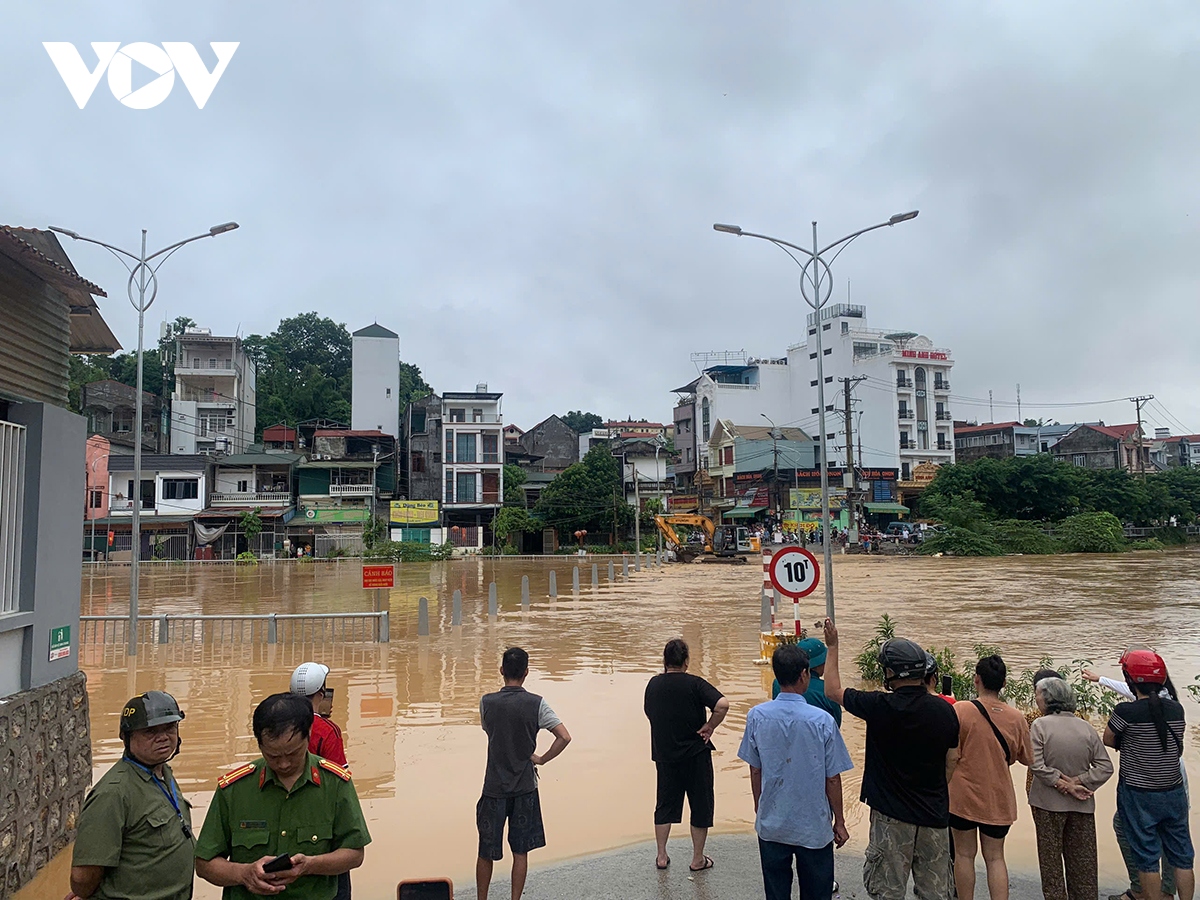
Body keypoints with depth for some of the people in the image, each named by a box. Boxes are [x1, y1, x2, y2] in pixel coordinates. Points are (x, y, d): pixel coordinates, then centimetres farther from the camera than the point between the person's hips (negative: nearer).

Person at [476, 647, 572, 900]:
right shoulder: (536, 704, -11)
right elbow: (564, 737, -16)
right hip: (525, 787, 0)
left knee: (486, 851, 13)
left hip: (494, 787, 0)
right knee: (520, 851, 13)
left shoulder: (487, 702, -8)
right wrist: (540, 759, -4)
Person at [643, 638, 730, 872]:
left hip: (664, 754, 4)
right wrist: (709, 727, -14)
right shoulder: (694, 684, -16)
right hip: (695, 754, -4)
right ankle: (698, 859, 20)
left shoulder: (653, 684, -2)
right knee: (701, 806, 12)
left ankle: (661, 856, 24)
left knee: (665, 804, 17)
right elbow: (722, 704, -27)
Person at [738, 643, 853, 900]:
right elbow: (832, 779, -9)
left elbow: (755, 770, -2)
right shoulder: (823, 720, -17)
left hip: (771, 826, 2)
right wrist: (839, 822, 5)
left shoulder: (757, 716, -11)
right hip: (814, 828, -2)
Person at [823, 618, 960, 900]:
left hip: (891, 815, -4)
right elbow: (950, 766, 7)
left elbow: (833, 691, -1)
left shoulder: (880, 706, -17)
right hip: (935, 815, 4)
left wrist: (833, 647, 8)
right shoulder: (945, 710, -5)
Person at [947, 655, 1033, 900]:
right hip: (999, 798, 3)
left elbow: (951, 756, -16)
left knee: (964, 854, 11)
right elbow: (1027, 759, 6)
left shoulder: (960, 710, -15)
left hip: (964, 795, -3)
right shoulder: (1017, 718, -5)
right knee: (995, 857, 14)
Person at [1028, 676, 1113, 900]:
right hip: (1082, 806, 4)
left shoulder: (1040, 726, -13)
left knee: (1051, 859, 9)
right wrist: (1078, 781, -8)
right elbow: (1106, 766, -3)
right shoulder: (1087, 728, -1)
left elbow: (1037, 766, -20)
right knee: (1082, 860, 16)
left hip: (1049, 804, -4)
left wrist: (1063, 784, -13)